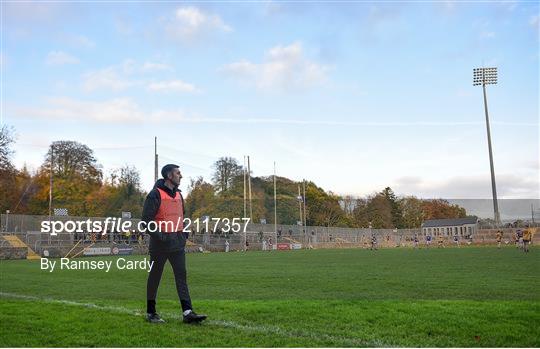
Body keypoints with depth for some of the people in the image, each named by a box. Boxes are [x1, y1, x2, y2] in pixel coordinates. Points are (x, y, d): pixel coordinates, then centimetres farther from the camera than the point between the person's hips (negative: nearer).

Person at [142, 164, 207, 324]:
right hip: (160, 245, -6)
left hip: (177, 244, 6)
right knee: (155, 278, 6)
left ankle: (187, 312, -2)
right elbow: (146, 219, -14)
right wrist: (159, 236, -18)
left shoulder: (178, 194, 13)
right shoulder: (155, 194, -10)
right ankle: (151, 313, 19)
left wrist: (184, 235, 11)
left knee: (181, 276, 0)